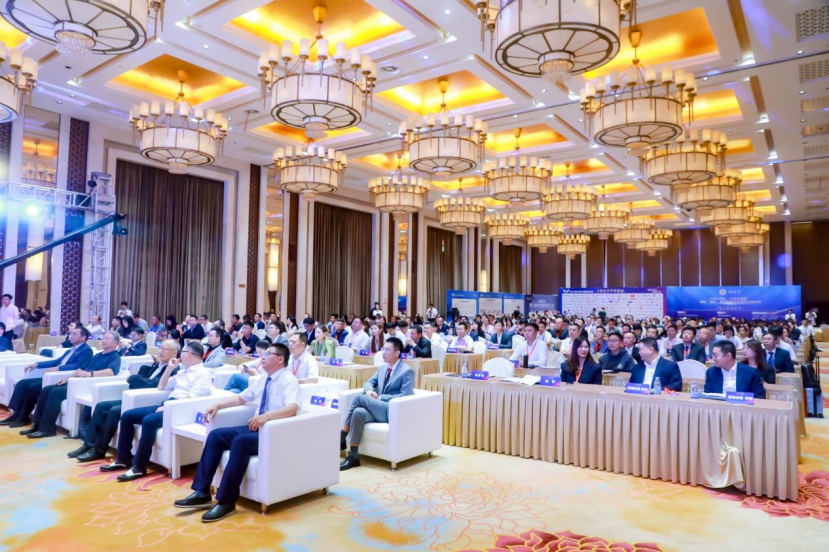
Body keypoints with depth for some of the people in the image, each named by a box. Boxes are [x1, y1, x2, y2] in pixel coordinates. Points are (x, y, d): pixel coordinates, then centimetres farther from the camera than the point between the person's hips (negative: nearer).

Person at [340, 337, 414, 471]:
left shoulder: (407, 371, -6)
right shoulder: (383, 367, 17)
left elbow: (405, 396, -14)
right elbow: (369, 382, 23)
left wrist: (381, 398, -16)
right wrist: (369, 390, -3)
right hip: (377, 408, 6)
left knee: (358, 398, -24)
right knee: (358, 412, -30)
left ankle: (342, 439, -14)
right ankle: (353, 456, -28)